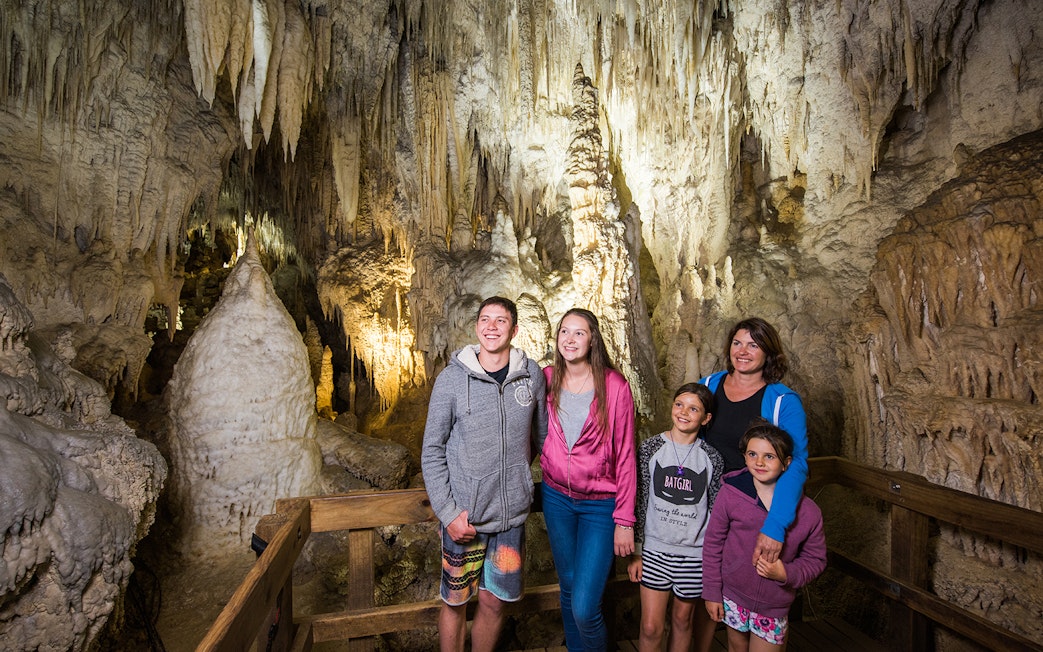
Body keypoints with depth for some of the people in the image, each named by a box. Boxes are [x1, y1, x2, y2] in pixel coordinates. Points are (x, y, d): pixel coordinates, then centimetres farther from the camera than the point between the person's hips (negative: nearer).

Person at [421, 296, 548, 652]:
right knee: (455, 602, 13)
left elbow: (541, 436, 10)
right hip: (463, 516, -2)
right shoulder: (451, 379, -10)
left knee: (494, 602, 15)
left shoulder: (532, 375, -3)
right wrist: (448, 513, -10)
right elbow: (432, 452, -5)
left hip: (511, 514, 2)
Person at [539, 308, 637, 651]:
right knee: (568, 589, 19)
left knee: (584, 608, -6)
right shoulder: (547, 379, -3)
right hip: (556, 497, 4)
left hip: (600, 504, -3)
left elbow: (625, 456, -10)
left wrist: (624, 520, -9)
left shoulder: (615, 386, -13)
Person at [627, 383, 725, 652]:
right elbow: (639, 502, -2)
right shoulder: (651, 448, -6)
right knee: (651, 627, 2)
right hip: (655, 550, 0)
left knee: (682, 620, 17)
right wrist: (636, 551, -1)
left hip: (694, 554, 1)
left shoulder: (712, 458, -4)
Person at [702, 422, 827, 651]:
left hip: (774, 606, 0)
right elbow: (713, 543, -6)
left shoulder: (807, 511, -12)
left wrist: (786, 574, -20)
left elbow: (816, 559, -1)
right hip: (733, 596, 0)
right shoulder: (730, 493, -15)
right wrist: (711, 592, -4)